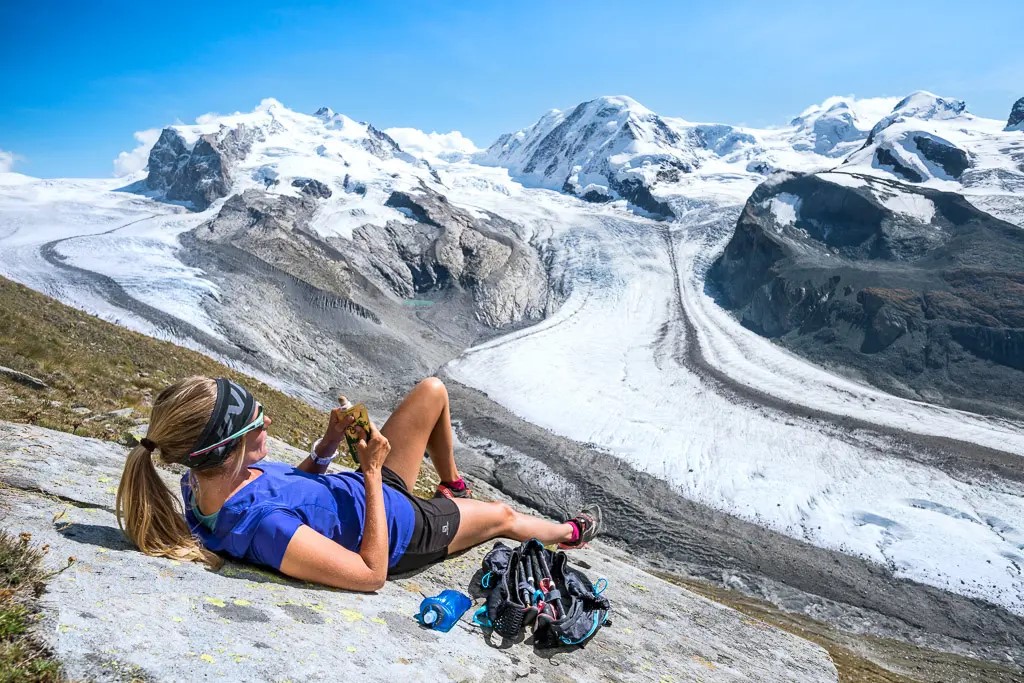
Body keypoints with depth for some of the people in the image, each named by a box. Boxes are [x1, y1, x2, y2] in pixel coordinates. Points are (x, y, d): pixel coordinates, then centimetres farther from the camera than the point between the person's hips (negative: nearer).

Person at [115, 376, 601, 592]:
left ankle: (453, 487, 41)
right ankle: (569, 533, 57)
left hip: (364, 490, 7)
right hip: (401, 532, -7)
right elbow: (372, 573, -33)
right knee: (501, 515, 21)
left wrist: (327, 446, -12)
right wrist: (371, 473, -31)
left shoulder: (202, 482, -18)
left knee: (433, 390, 13)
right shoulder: (263, 527, -44)